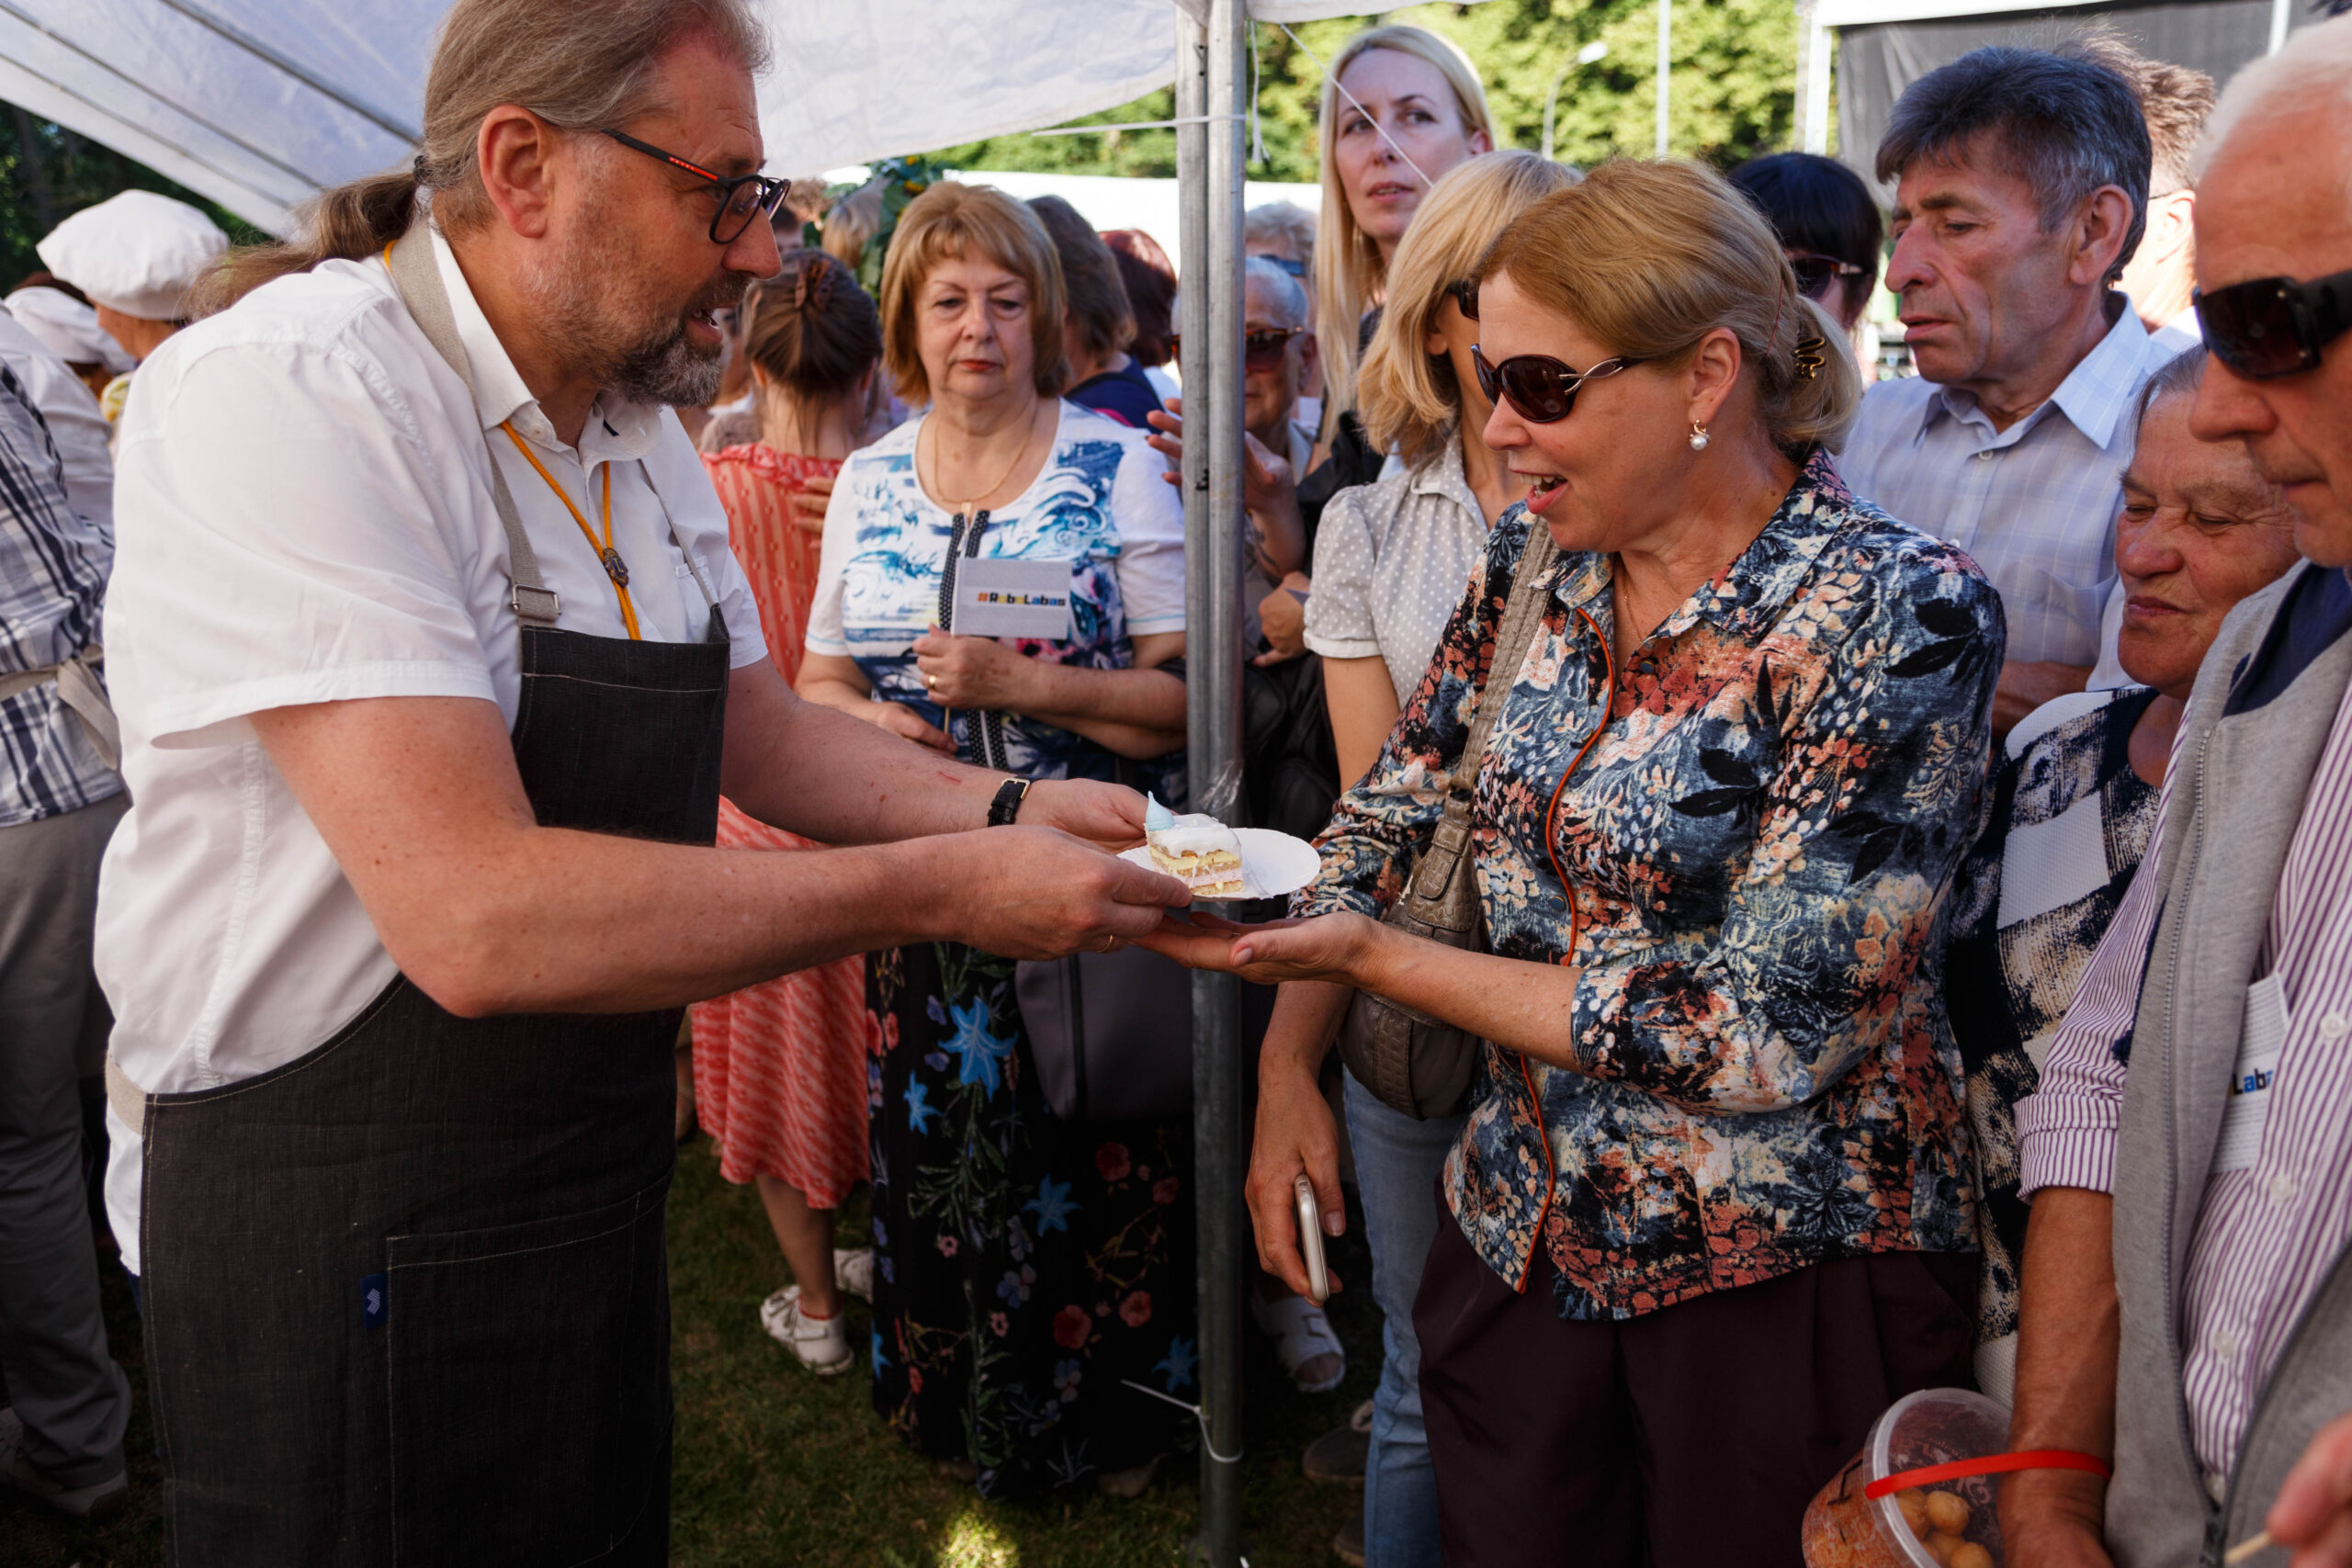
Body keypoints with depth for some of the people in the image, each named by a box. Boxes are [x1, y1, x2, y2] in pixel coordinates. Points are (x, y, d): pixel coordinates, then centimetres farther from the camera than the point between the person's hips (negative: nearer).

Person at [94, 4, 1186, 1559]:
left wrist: (1006, 809, -1)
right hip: (340, 1227, -8)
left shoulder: (639, 432, 5)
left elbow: (763, 730, 16)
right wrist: (941, 888, -26)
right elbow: (483, 921, -32)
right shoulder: (287, 396, -24)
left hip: (599, 1179, 8)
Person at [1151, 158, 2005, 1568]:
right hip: (1521, 1238, 5)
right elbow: (1387, 817, 11)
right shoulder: (1535, 563, -1)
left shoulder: (1903, 612, -20)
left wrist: (1374, 959, -22)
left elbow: (1762, 1033, -24)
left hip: (1786, 1290, -5)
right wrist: (1288, 1069, 1)